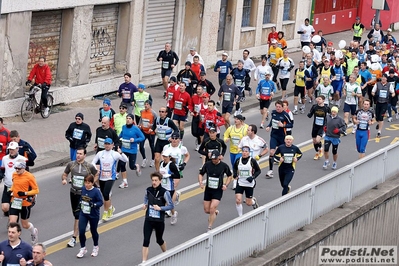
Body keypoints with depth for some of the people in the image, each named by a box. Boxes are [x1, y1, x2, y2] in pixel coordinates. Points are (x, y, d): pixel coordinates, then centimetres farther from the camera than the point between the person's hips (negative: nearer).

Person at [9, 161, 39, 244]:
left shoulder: (29, 177, -13)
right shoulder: (14, 174, 3)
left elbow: (36, 190, -10)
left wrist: (25, 193, -23)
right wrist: (11, 190, 3)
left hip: (25, 203, -4)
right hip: (15, 202, 4)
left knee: (25, 225, 11)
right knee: (12, 222, -10)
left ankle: (34, 231, 45)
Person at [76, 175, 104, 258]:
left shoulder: (96, 191, -19)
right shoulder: (82, 189, -4)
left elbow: (101, 202, -18)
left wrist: (93, 205, -32)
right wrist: (81, 203, 4)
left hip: (93, 215, -3)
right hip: (83, 214, 3)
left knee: (93, 231, 14)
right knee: (81, 231, -6)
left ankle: (95, 247, 36)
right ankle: (83, 249, 11)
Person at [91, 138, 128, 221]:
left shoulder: (115, 154, -6)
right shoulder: (100, 153, 3)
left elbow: (126, 160, -14)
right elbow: (93, 162, 8)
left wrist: (121, 153, -31)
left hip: (110, 178, -4)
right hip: (101, 177, 4)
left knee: (106, 194, -16)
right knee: (105, 195, 14)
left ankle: (105, 213, -4)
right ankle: (111, 208, 41)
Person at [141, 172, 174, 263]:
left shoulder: (164, 192, -15)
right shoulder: (148, 190, -3)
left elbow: (171, 206, -10)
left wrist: (160, 208, -22)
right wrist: (145, 204, 1)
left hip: (159, 221, -2)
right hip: (148, 220, 2)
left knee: (159, 240, 17)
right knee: (146, 241, -7)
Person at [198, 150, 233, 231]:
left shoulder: (224, 166, -8)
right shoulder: (207, 164, -5)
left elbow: (230, 176, 8)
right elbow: (201, 174, 7)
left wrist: (226, 185, -6)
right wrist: (200, 183, -11)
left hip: (218, 191, -3)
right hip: (208, 190, 3)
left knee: (212, 208, -15)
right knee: (206, 210, 6)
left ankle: (209, 228, -2)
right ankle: (215, 212, 41)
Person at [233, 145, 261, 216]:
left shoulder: (252, 161, -9)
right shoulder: (238, 160, -2)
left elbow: (258, 171, -2)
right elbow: (234, 168, 16)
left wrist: (253, 177, -17)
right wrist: (235, 174, -4)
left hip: (249, 184, -2)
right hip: (240, 183, 2)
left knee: (248, 203, 7)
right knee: (238, 200, -15)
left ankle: (254, 201, 45)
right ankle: (240, 216, 2)